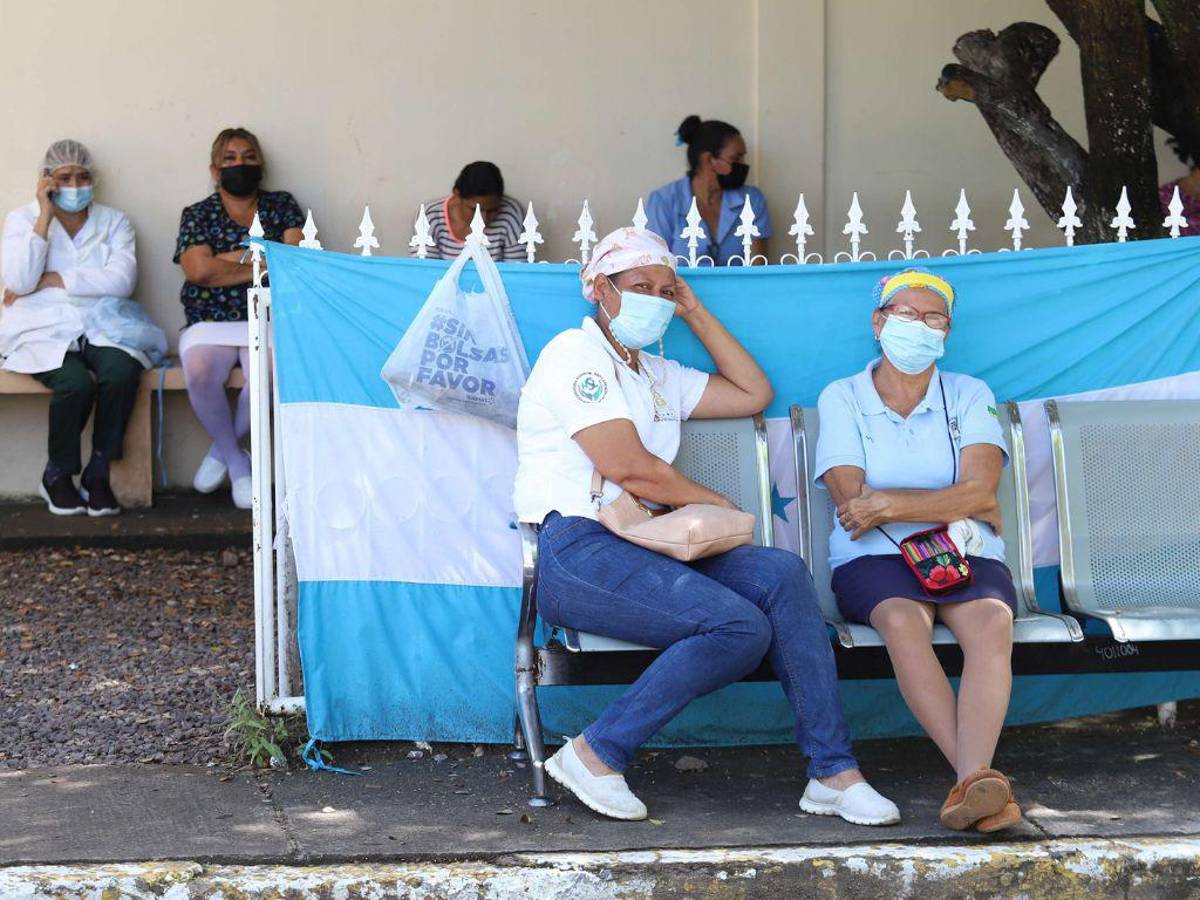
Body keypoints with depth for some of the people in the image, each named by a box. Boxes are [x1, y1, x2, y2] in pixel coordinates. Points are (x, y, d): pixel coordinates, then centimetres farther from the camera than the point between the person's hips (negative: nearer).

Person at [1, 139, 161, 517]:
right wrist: (45, 217, -7)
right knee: (76, 382, -33)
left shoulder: (113, 221, 14)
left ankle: (97, 474, -15)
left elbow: (122, 280, -5)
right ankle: (57, 476, -8)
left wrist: (52, 280, -8)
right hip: (44, 332, -2)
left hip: (100, 330, 2)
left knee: (122, 372, -32)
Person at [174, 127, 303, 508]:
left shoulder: (282, 205, 14)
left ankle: (222, 450, -8)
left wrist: (231, 258, -5)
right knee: (199, 373, -34)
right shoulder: (197, 214, 11)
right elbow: (199, 270, -7)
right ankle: (237, 462, -11)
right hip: (211, 323, 0)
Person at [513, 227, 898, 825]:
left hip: (644, 549, 8)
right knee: (742, 628, -26)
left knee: (780, 573, -15)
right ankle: (596, 755, -17)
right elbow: (627, 466, -11)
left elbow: (753, 394, 28)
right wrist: (715, 503, 1)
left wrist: (695, 313, 24)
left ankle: (833, 773, -17)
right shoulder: (577, 355, -2)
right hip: (578, 549, -8)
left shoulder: (656, 374, 27)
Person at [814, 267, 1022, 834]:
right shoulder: (842, 399, 9)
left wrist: (887, 504, -10)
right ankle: (980, 781, -46)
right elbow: (852, 502, -4)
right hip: (875, 559, -1)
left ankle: (970, 784, -52)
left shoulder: (969, 397, 14)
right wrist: (957, 505, -2)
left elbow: (981, 489, -2)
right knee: (902, 620, -36)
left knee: (991, 622, -33)